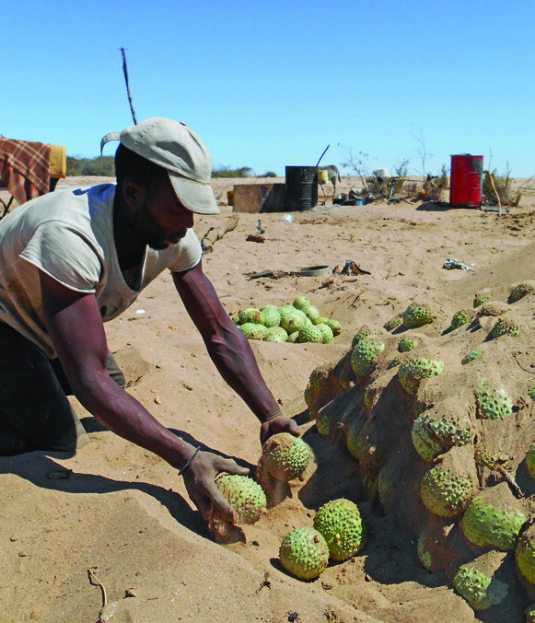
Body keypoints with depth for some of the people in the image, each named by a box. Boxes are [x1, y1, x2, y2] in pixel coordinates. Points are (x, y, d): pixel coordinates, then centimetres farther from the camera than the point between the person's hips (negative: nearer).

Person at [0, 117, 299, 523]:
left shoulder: (174, 237, -20)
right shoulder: (69, 237, -41)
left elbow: (220, 333, -17)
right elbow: (87, 377, -43)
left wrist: (270, 414, -27)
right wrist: (186, 459, -47)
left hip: (43, 328, 7)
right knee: (57, 438, -15)